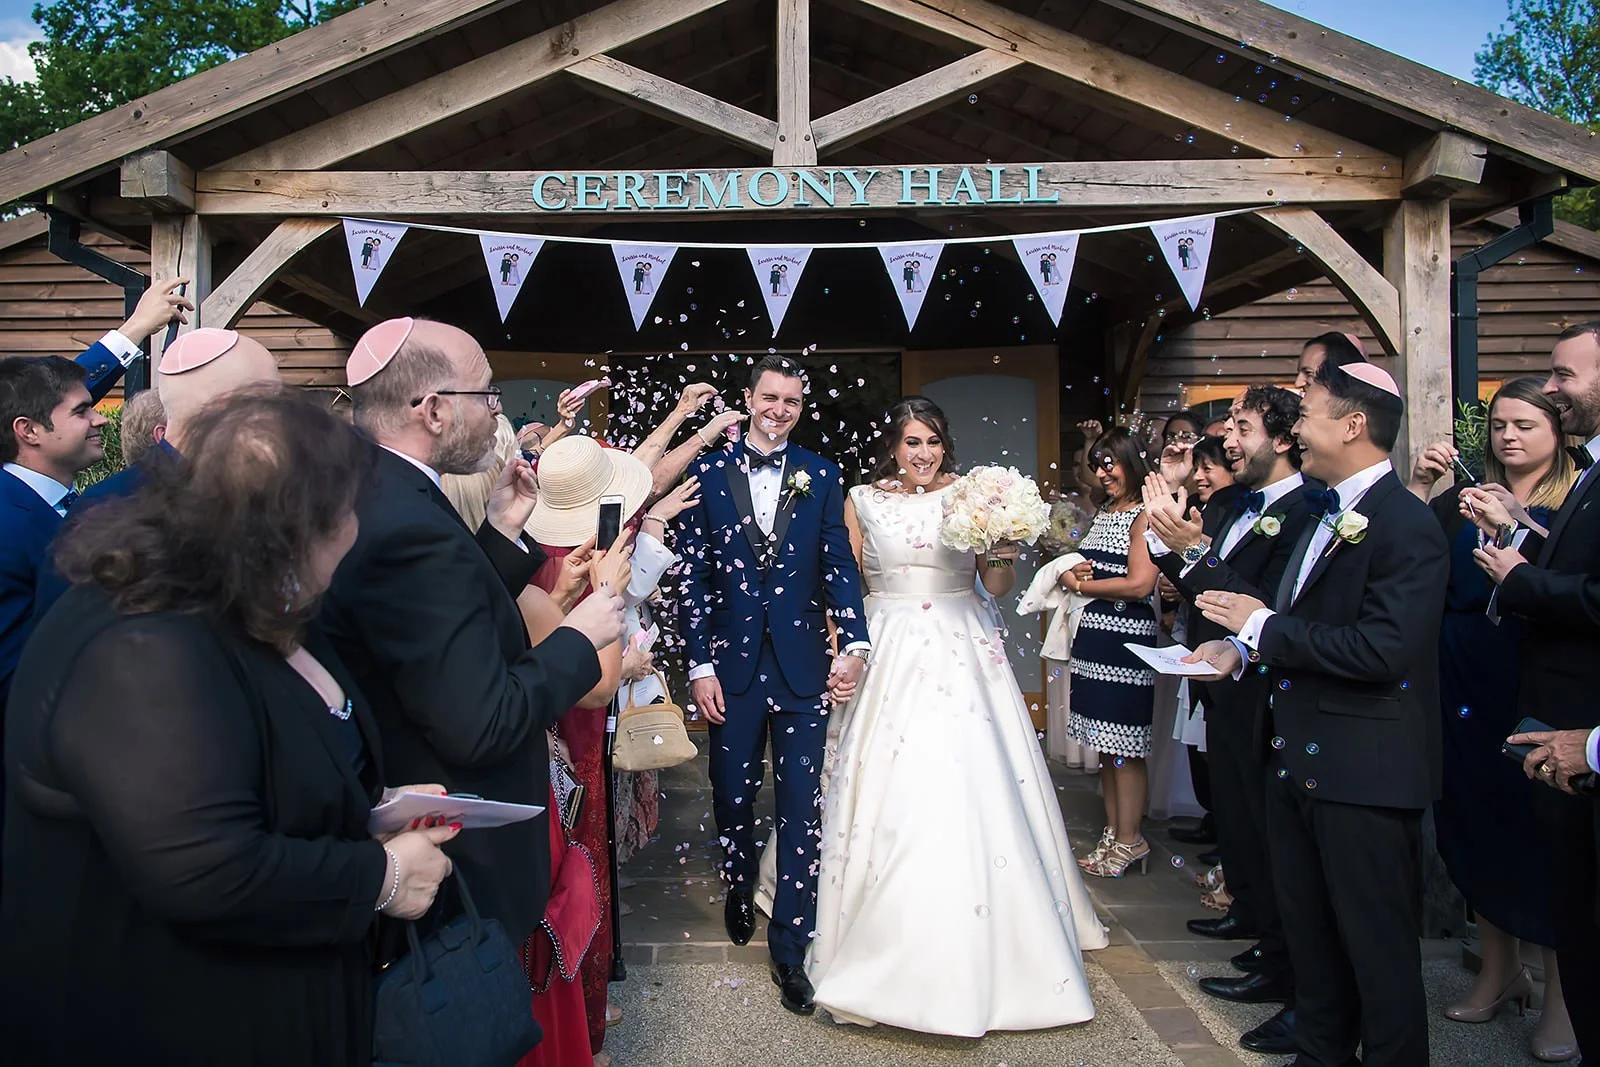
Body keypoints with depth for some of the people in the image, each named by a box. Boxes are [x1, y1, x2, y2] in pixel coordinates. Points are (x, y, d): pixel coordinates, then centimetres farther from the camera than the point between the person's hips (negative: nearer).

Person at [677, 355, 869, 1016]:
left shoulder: (821, 477, 4)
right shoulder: (707, 474, 2)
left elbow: (839, 565, 0)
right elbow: (692, 577, 0)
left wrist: (854, 642, -16)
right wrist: (699, 665, -5)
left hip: (802, 666, 0)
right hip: (732, 664, 0)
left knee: (801, 808, 2)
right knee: (733, 795, 15)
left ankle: (789, 949, 13)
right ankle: (739, 891, 44)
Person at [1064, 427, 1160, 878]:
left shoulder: (1145, 515, -10)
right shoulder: (1102, 513, 16)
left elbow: (1139, 584, -18)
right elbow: (1083, 569, 22)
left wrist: (1082, 585, -8)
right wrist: (1071, 573, -2)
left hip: (1125, 640, -8)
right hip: (1093, 635, 8)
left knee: (1123, 745, -1)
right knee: (1105, 743, 13)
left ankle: (1129, 841, 10)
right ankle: (1113, 832, 22)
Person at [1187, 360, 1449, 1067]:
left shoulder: (1406, 525, -18)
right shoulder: (1326, 513, 11)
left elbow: (1383, 648, -28)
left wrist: (1264, 624, -20)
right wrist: (1243, 649, 2)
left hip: (1364, 770, -9)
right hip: (1300, 761, 10)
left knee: (1378, 946, 6)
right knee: (1308, 930, 22)